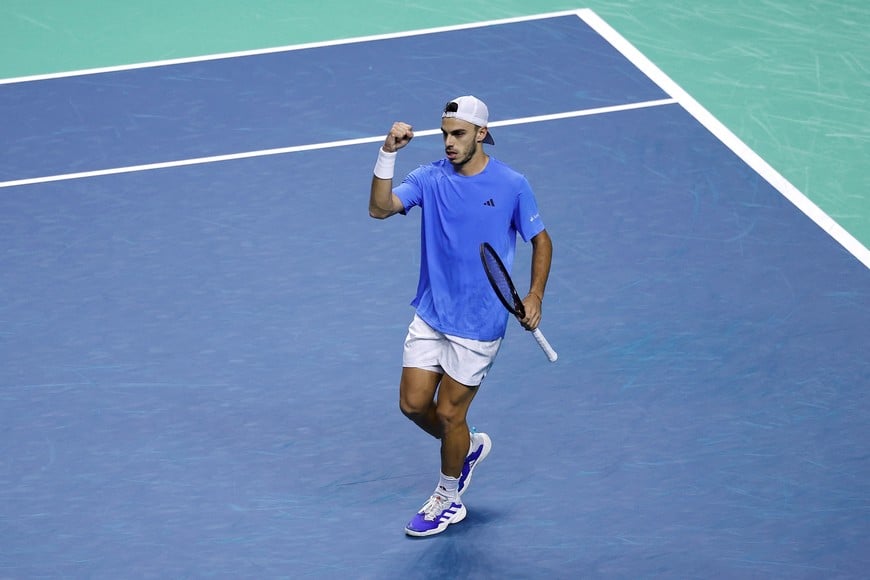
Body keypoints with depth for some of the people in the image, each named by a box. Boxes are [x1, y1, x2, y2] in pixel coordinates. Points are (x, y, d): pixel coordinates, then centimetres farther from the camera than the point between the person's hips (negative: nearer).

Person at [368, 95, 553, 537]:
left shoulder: (512, 186, -10)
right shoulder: (430, 179, -5)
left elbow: (540, 240, 1)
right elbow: (380, 208, -18)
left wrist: (535, 296, -10)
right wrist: (387, 154, -29)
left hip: (478, 323, -4)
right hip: (430, 314, 4)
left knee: (448, 412, 3)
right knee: (413, 404, 6)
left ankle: (448, 499, 26)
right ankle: (468, 447, 36)